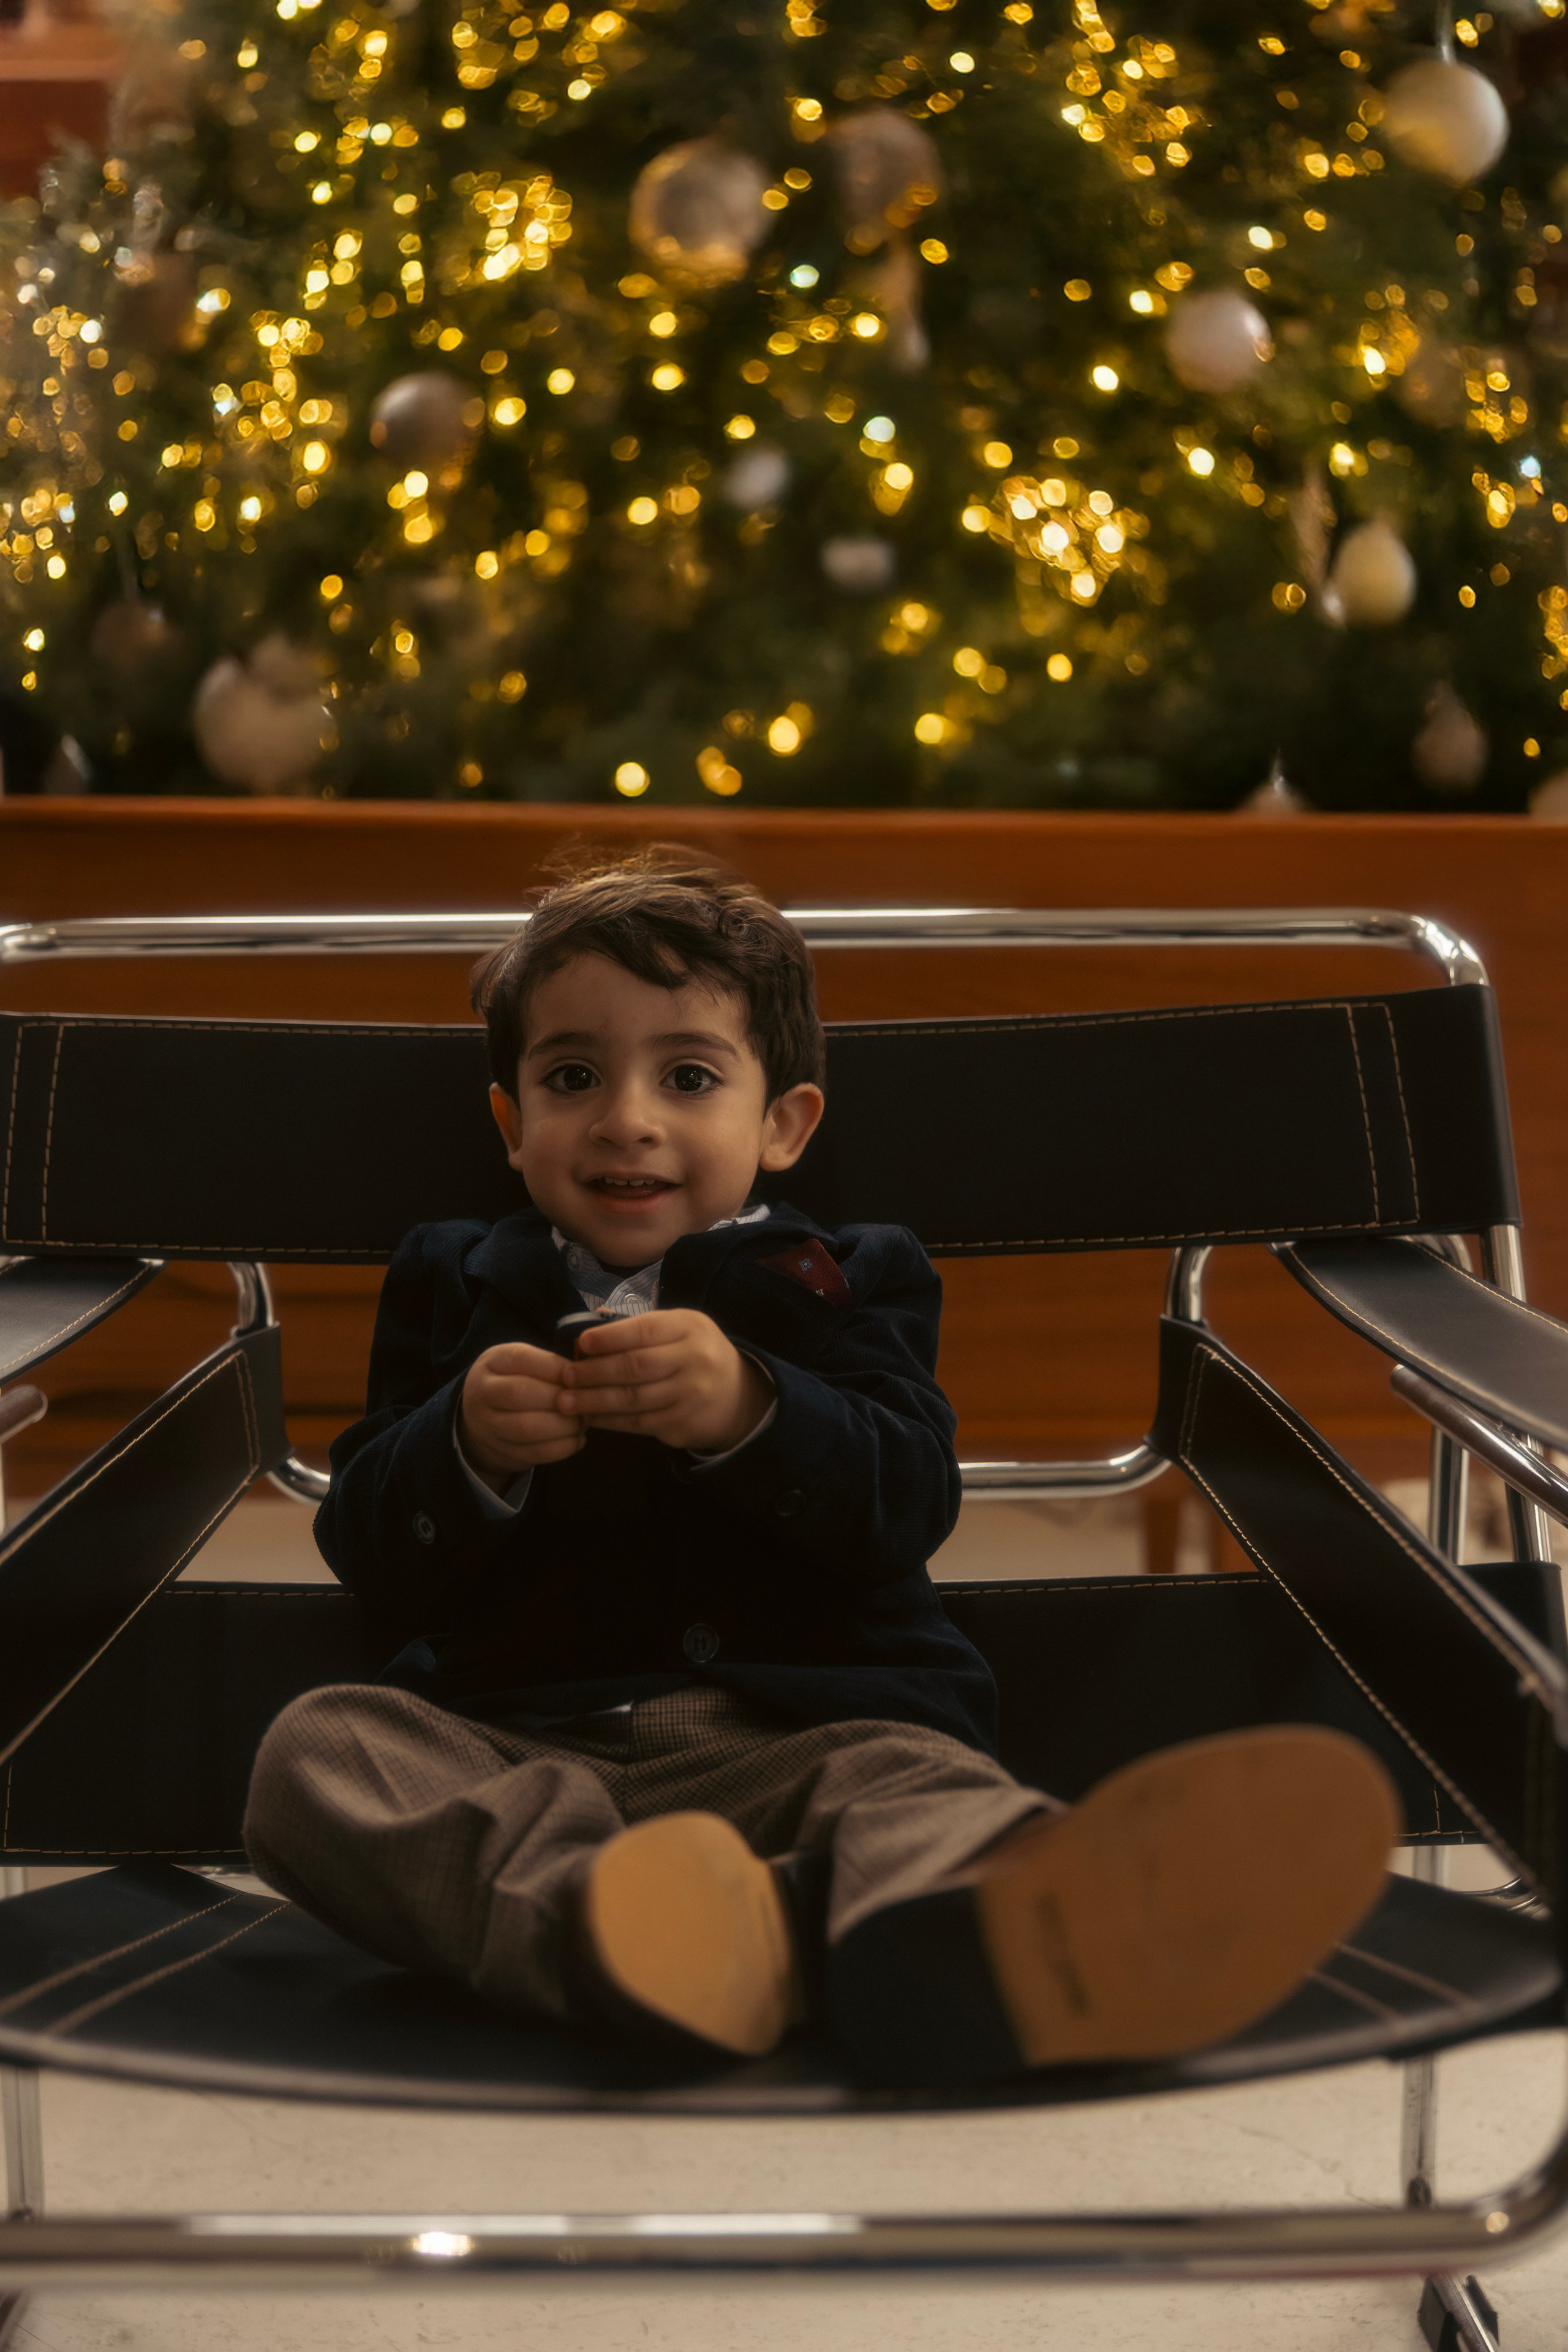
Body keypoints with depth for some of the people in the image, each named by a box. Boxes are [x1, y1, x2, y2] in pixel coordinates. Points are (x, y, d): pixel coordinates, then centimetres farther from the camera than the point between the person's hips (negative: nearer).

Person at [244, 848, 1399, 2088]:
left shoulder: (845, 1283, 16)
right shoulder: (453, 1286, 20)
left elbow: (907, 1509, -1)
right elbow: (375, 1559, 11)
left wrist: (748, 1415, -21)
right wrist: (468, 1451, -12)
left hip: (799, 1724, -1)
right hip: (514, 1739, 2)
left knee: (916, 1780, -35)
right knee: (315, 1748, -28)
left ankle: (993, 1938, -71)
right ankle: (606, 1919, -54)